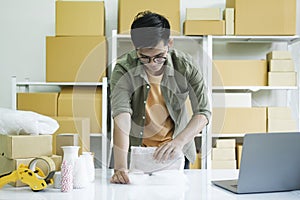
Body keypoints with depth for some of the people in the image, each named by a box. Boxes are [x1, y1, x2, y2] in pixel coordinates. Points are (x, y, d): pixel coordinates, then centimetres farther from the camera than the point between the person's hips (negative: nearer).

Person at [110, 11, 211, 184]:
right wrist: (120, 167, -37)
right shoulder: (124, 69, -17)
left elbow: (203, 112, -13)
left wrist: (179, 141, -30)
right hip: (135, 151, 0)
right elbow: (122, 116, -26)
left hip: (174, 151, 1)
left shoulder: (185, 65, -13)